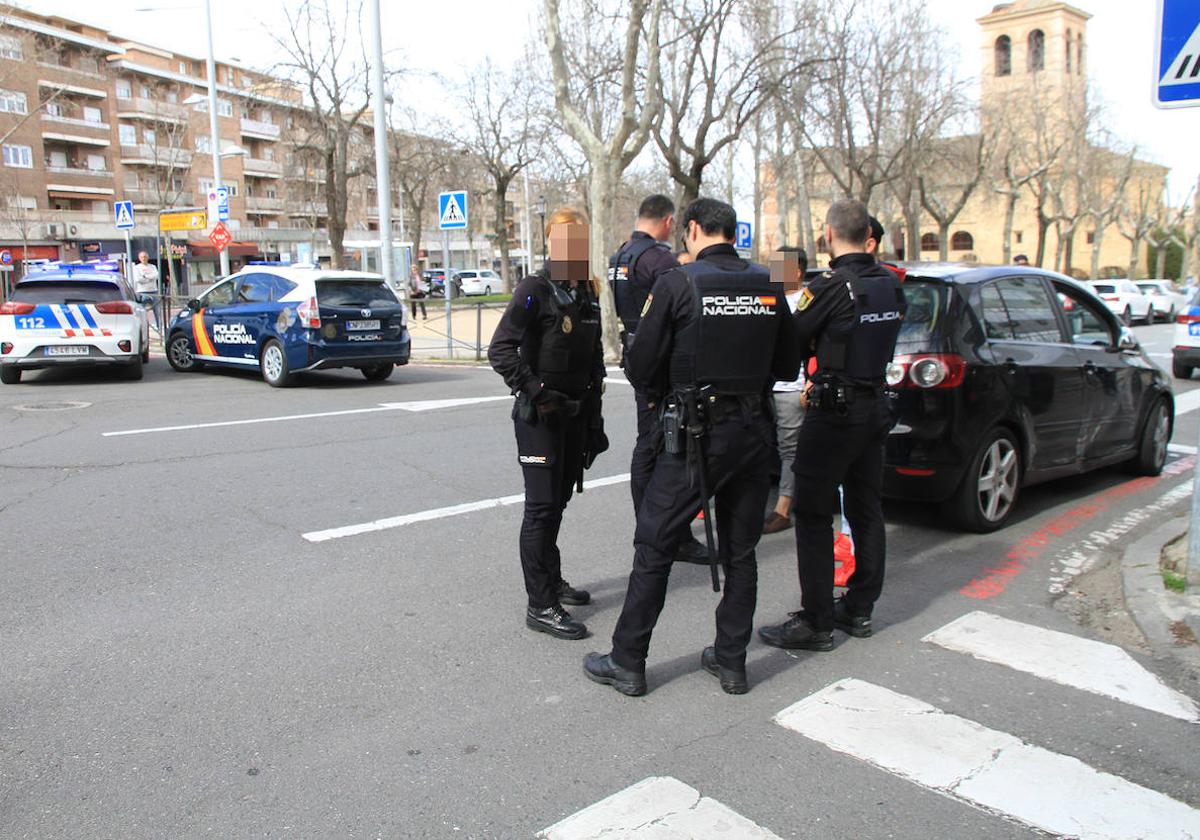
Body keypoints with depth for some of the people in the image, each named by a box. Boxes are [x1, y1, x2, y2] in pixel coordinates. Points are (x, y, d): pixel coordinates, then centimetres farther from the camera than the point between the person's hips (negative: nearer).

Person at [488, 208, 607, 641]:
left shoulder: (587, 294, 12)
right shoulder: (535, 291, -11)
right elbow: (500, 350, -17)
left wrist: (594, 416, 16)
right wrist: (535, 391, -24)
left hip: (575, 412, 7)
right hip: (540, 415, -7)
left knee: (558, 501, 16)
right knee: (542, 505, -6)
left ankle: (551, 580, 32)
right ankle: (540, 605, -1)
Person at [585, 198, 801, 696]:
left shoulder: (679, 284, -9)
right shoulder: (768, 287, 4)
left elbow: (640, 364, -8)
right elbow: (788, 366, 11)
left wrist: (662, 395, 12)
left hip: (695, 434, -5)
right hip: (754, 431, 5)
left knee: (654, 548, 6)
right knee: (740, 551, 15)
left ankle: (627, 662, 14)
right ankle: (731, 661, 25)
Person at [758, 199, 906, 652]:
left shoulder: (831, 286, -17)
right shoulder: (891, 284, 5)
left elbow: (792, 341, -10)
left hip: (834, 411, -8)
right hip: (876, 405, 8)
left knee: (813, 514, -1)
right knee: (866, 508, 15)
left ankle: (816, 622, 3)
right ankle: (859, 608, 26)